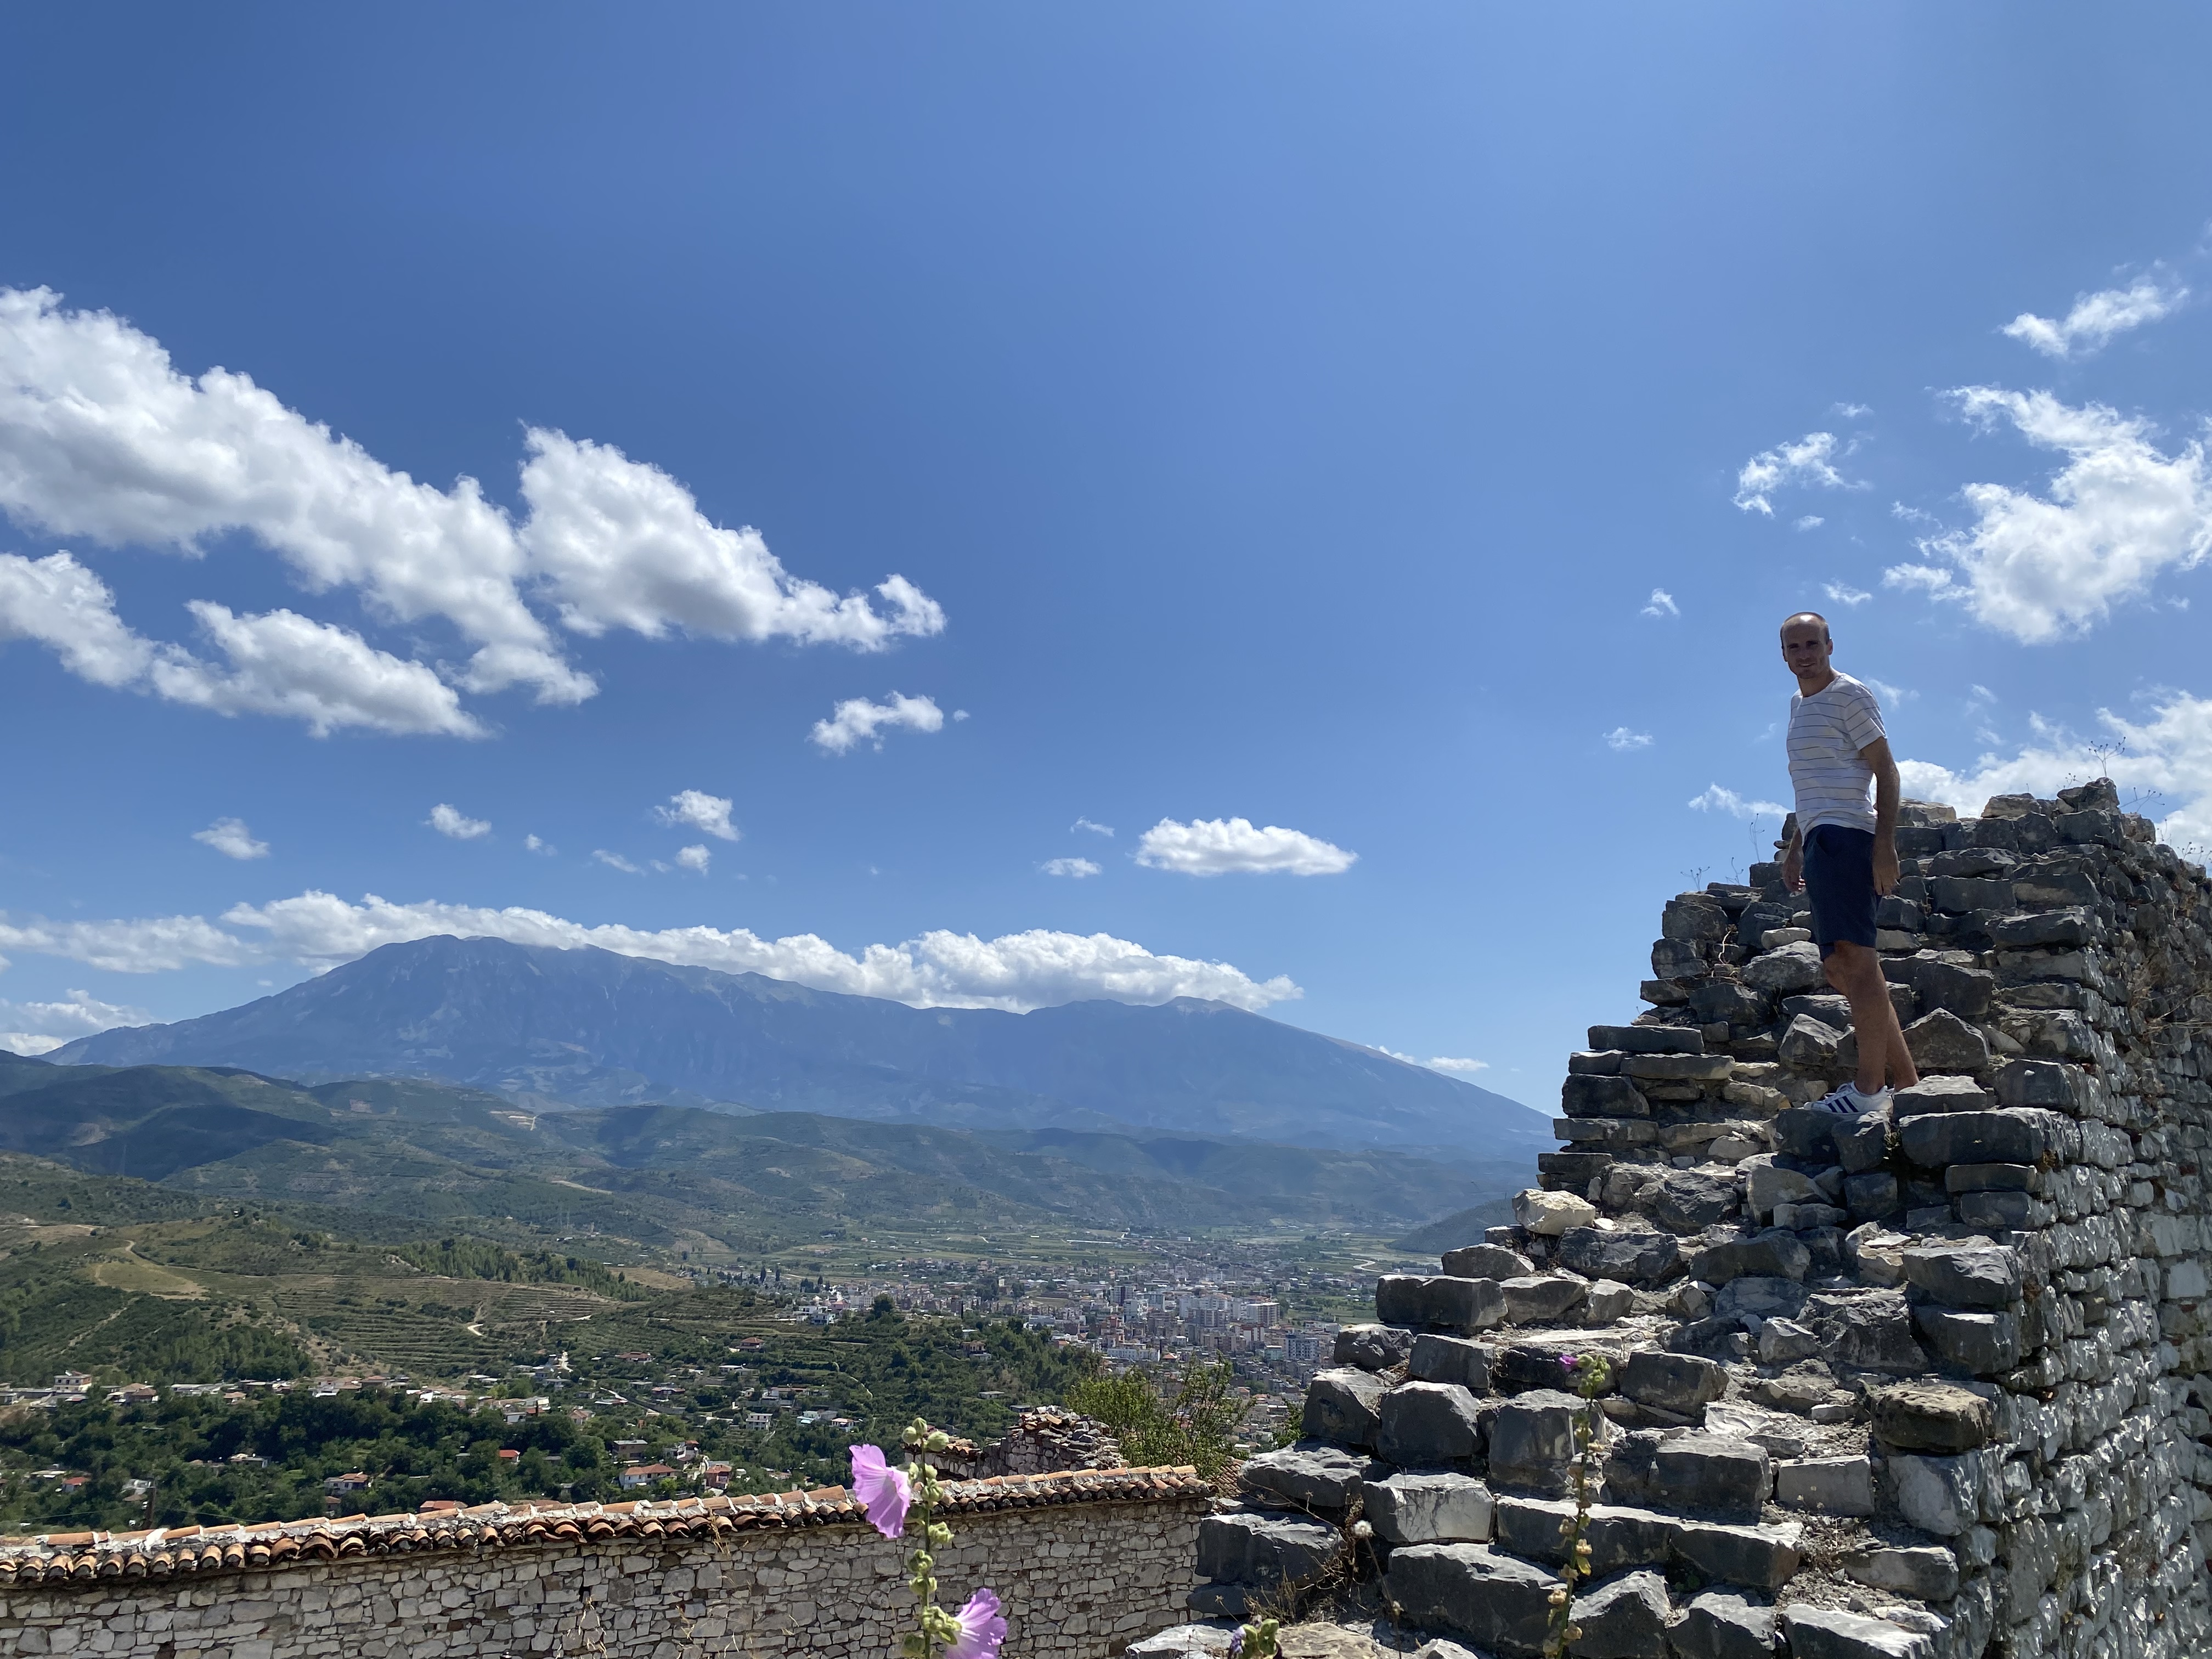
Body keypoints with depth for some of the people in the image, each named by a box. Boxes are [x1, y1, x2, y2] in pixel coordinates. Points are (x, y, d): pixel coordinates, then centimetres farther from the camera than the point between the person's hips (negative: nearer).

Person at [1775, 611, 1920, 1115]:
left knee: (1854, 957, -14)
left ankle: (1869, 1087, -14)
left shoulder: (1850, 695, -2)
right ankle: (1906, 1078, 13)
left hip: (1847, 835, -10)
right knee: (1839, 965, 8)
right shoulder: (1798, 704, 24)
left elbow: (1885, 771, -8)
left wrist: (1885, 843, -18)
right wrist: (1794, 846, 25)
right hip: (1821, 841, 10)